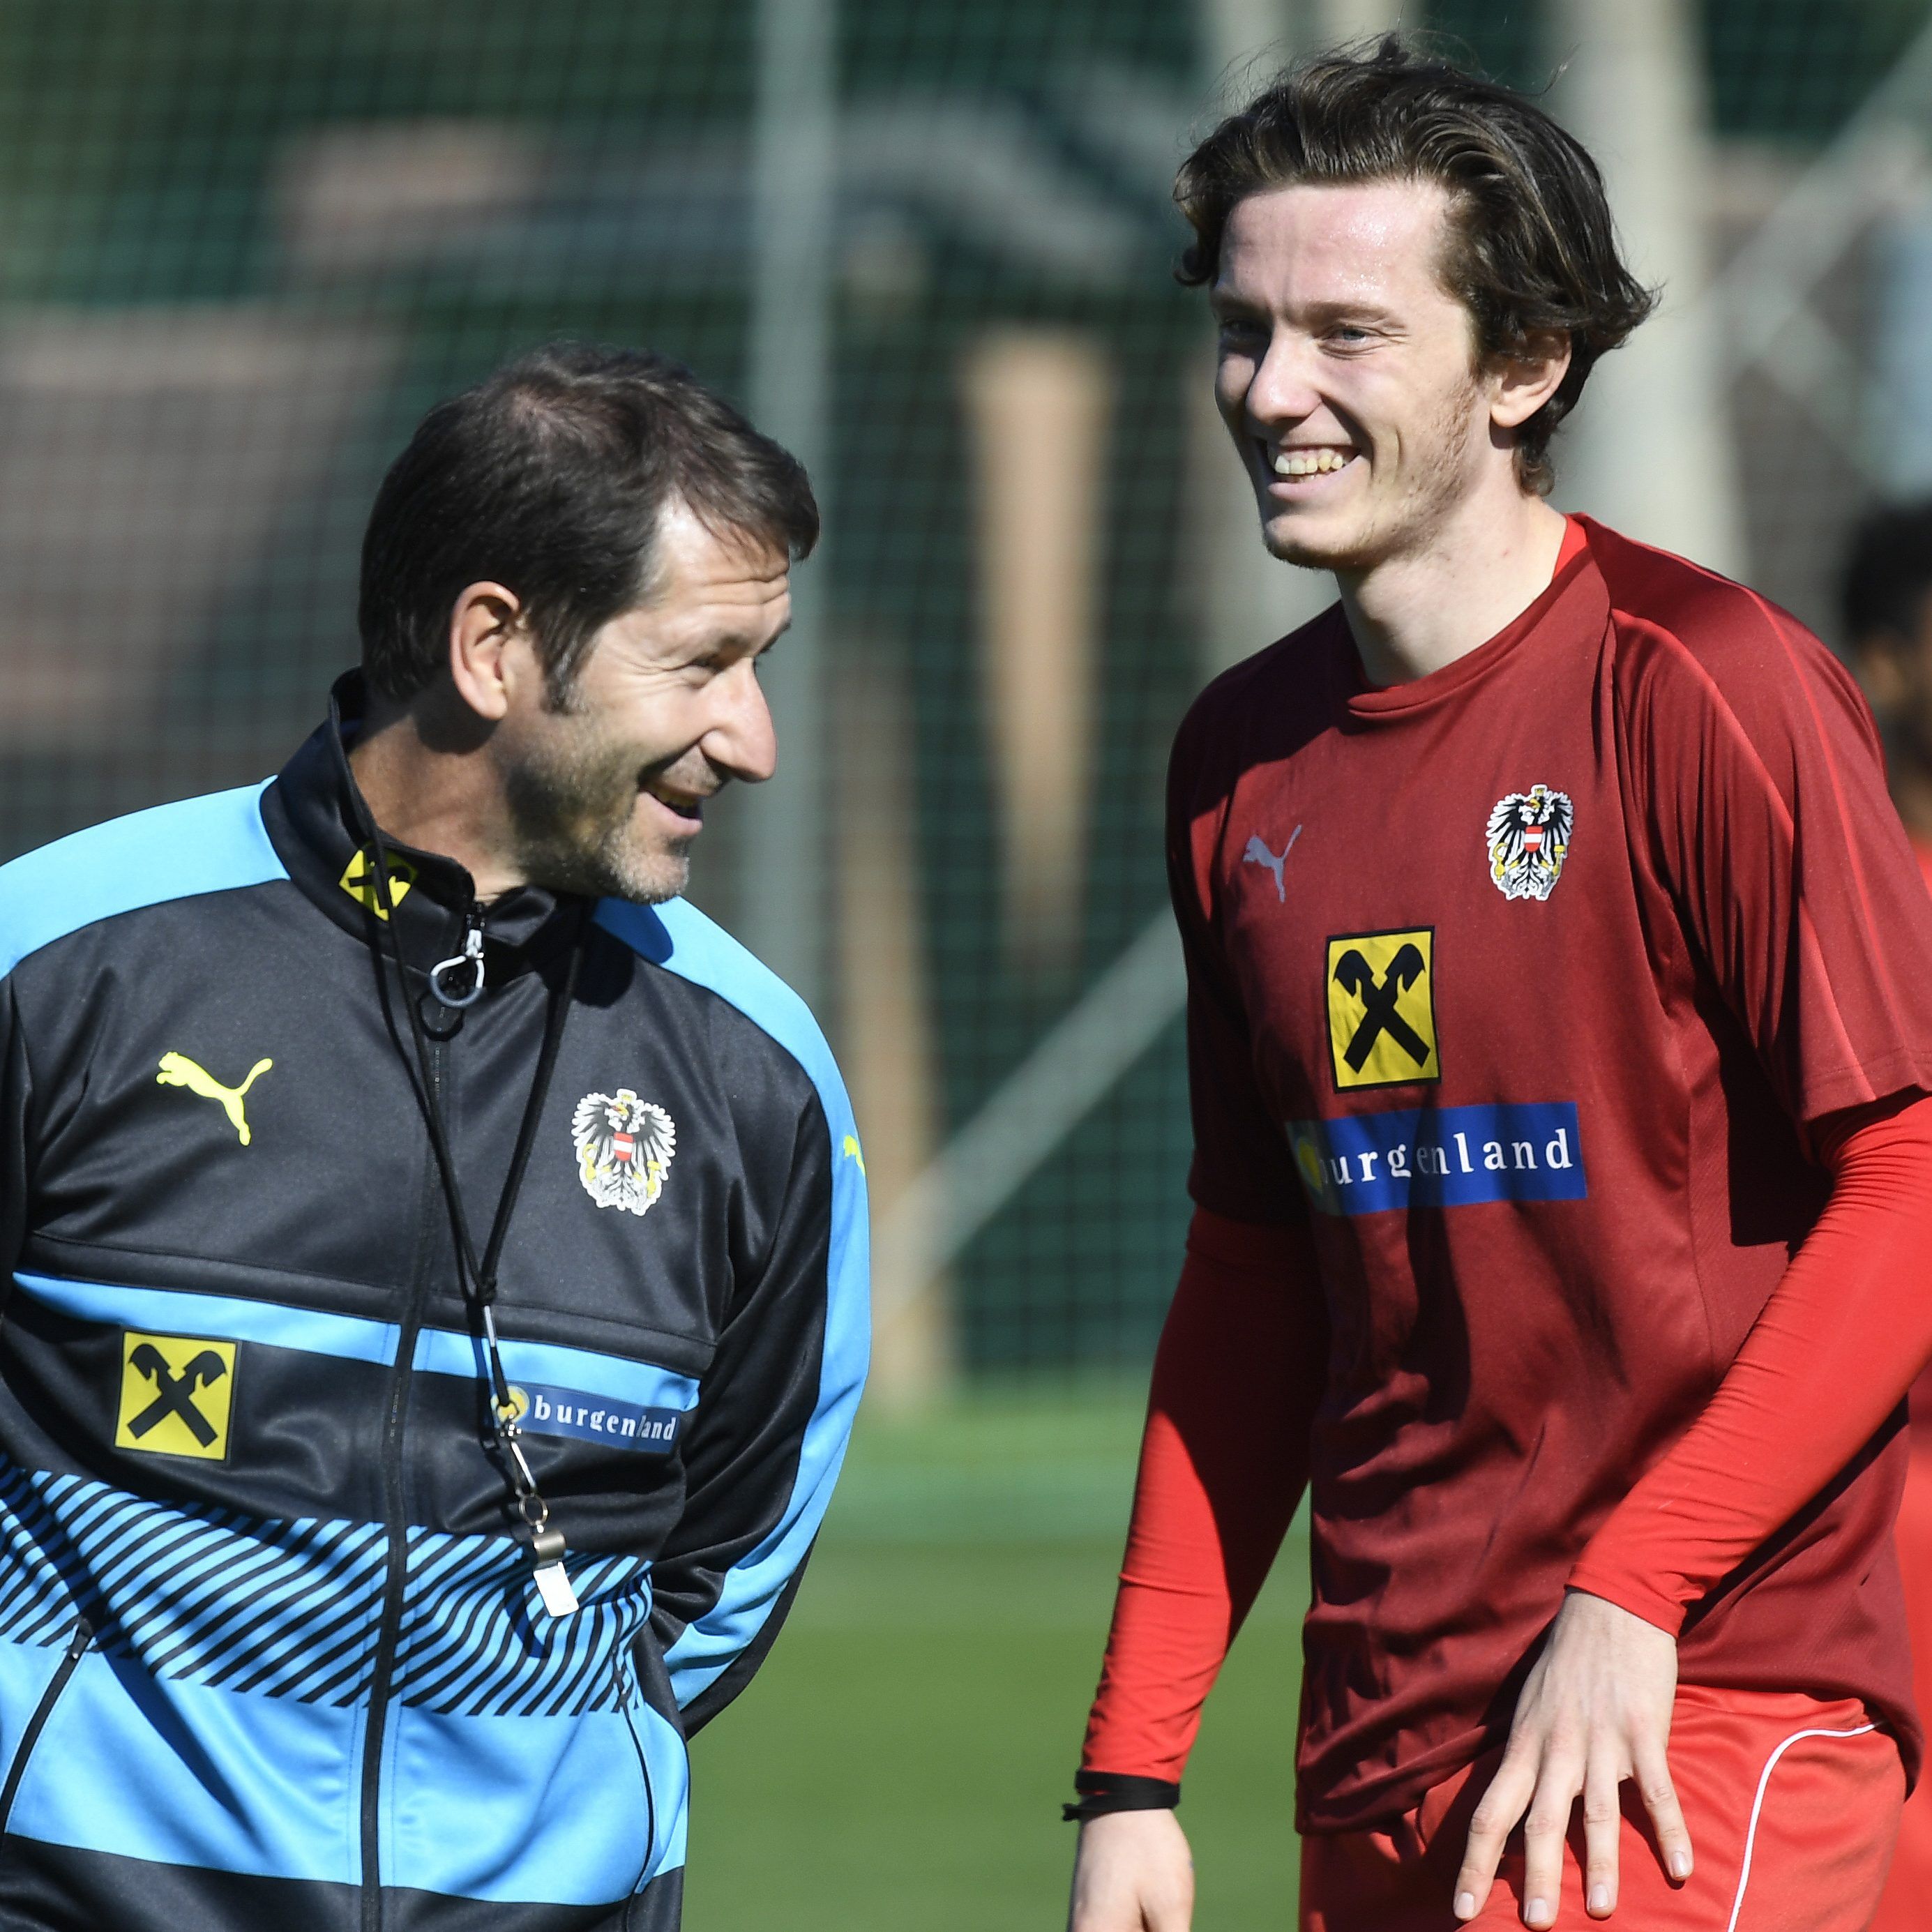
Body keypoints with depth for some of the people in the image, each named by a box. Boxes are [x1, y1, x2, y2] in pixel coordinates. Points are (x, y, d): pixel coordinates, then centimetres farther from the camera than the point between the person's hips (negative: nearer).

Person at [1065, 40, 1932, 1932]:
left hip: (1697, 1735, -6)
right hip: (1374, 1759, 6)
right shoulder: (1240, 760, 12)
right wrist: (1133, 1766, 13)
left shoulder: (1699, 688, -8)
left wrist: (1632, 1594, -16)